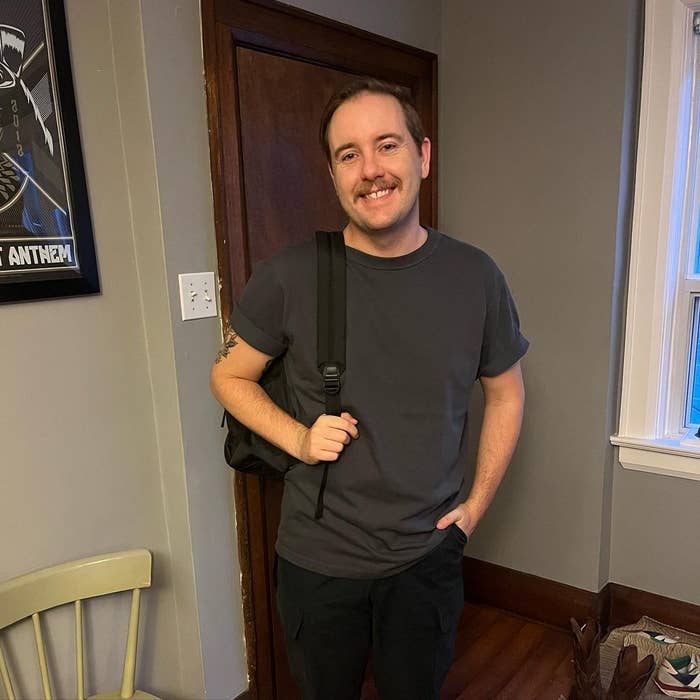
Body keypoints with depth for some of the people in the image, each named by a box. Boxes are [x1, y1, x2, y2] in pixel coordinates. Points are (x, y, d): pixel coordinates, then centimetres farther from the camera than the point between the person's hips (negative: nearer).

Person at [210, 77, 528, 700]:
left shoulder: (474, 276, -9)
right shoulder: (287, 277, -14)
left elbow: (506, 394, 5)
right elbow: (229, 376, 0)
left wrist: (477, 503, 2)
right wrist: (297, 438, -15)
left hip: (429, 556, 1)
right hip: (319, 558, 0)